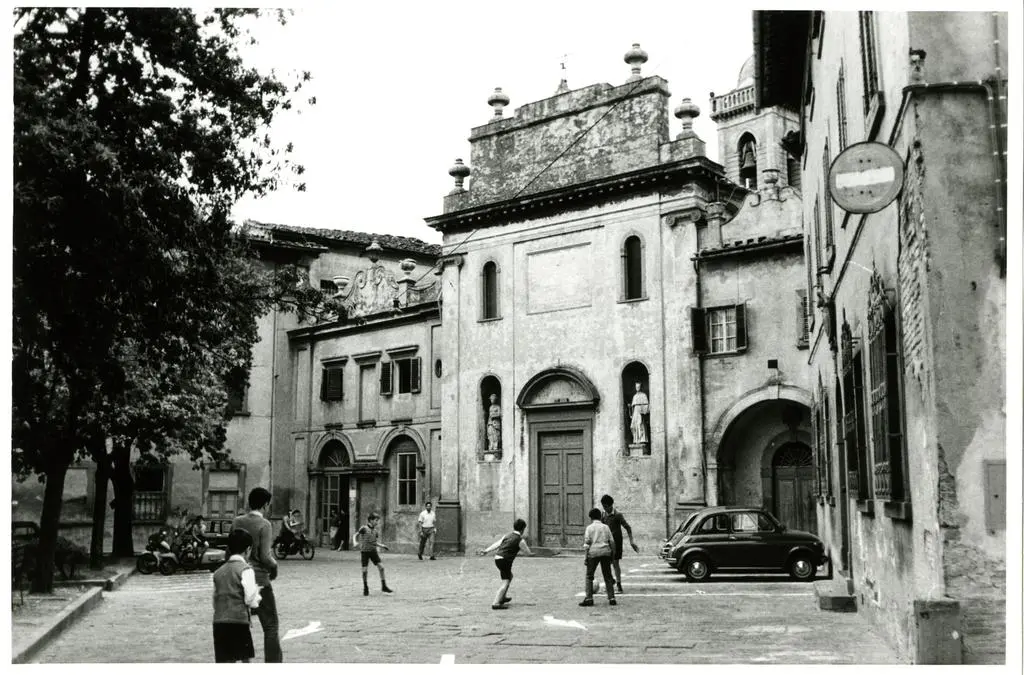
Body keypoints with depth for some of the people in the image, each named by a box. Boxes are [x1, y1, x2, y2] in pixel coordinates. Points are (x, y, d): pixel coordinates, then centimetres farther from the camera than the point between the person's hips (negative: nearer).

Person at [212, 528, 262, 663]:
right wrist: (257, 591, 8)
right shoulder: (245, 570, -6)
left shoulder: (218, 571, 14)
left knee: (225, 662, 6)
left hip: (219, 623, 6)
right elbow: (251, 601, -11)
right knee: (245, 658, 7)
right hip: (239, 622, -5)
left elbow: (215, 600, 17)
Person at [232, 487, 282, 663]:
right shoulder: (264, 525, -12)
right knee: (270, 625, 4)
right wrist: (274, 566, 0)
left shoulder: (237, 522, 5)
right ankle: (273, 661, 3)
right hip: (259, 581, -5)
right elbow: (265, 557, -18)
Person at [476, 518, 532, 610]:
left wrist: (486, 551, 4)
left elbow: (497, 544, 8)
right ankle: (496, 603, -20)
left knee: (509, 576, 28)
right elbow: (528, 552, 4)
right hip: (505, 560, -9)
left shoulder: (508, 535, 14)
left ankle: (503, 597, 40)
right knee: (506, 581, -8)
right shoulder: (520, 540, -6)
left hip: (497, 558, 9)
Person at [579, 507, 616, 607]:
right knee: (607, 576, 11)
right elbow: (612, 542, 9)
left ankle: (589, 598, -5)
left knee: (589, 576, 4)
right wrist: (612, 555, 15)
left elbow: (587, 543, -6)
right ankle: (611, 598, 6)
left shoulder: (589, 528, 1)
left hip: (593, 552, -3)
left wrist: (586, 557, -4)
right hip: (606, 552, 3)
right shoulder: (606, 527, 11)